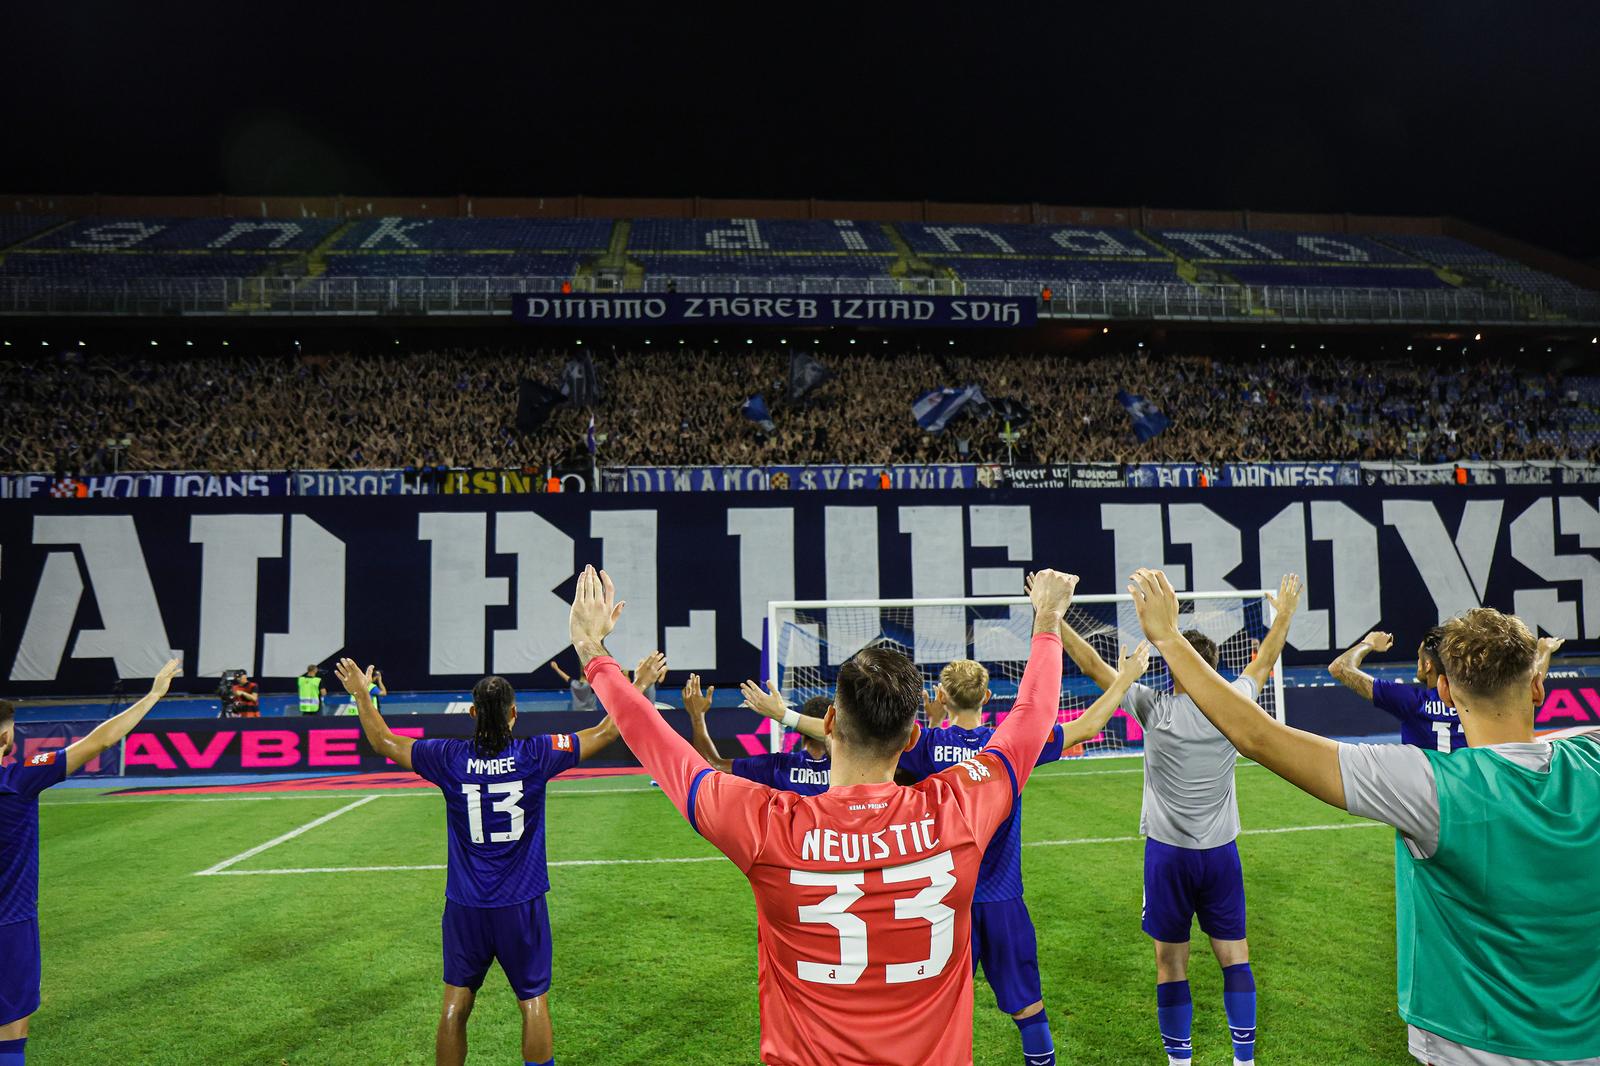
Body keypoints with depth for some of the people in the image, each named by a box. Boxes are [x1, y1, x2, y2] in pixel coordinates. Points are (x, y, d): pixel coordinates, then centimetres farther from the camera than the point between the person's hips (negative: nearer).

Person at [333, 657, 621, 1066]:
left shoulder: (449, 758, -7)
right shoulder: (536, 754, -11)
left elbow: (383, 741, 7)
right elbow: (606, 732, -2)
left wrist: (361, 694, 20)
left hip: (466, 906, 2)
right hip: (522, 905, -1)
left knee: (456, 1004, 15)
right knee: (534, 1002, 9)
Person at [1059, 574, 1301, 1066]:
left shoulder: (1154, 708, -11)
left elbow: (1092, 665, -6)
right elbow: (1263, 663, 14)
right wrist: (1285, 613, 29)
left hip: (1168, 854, -2)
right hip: (1221, 852, 3)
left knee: (1171, 962, 7)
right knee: (1233, 956, 12)